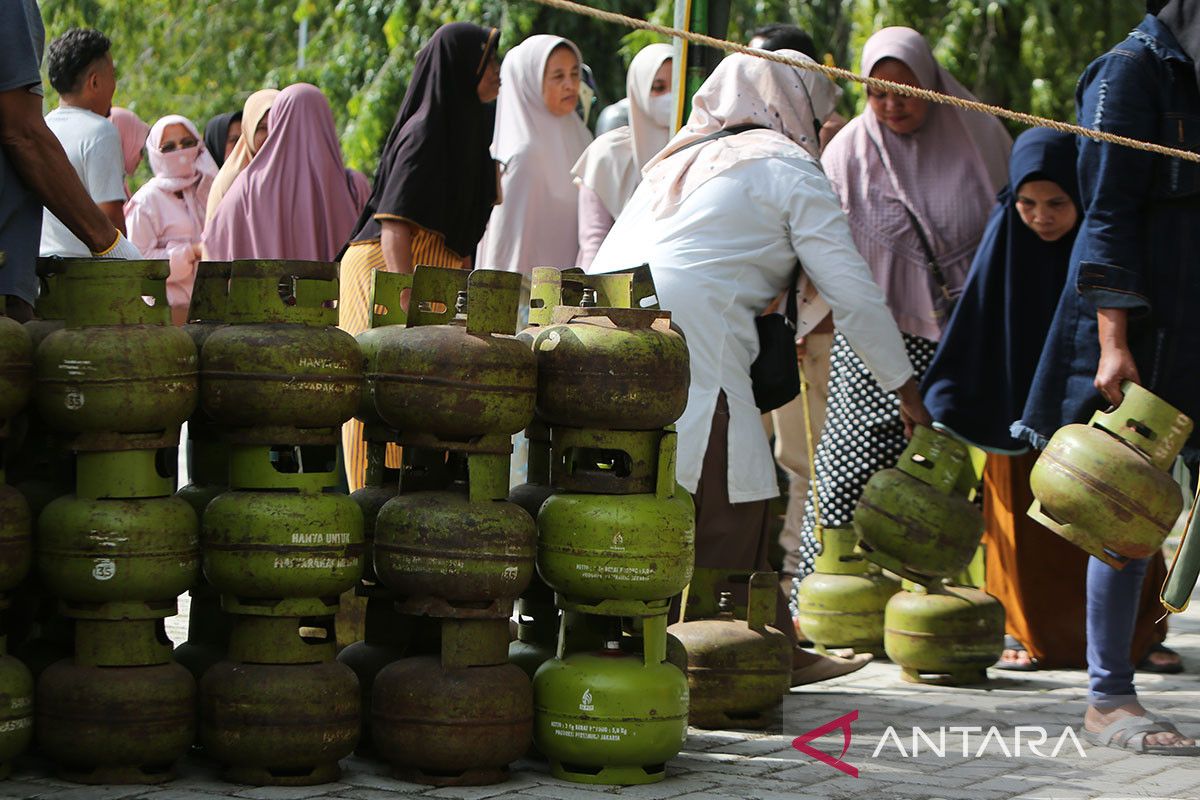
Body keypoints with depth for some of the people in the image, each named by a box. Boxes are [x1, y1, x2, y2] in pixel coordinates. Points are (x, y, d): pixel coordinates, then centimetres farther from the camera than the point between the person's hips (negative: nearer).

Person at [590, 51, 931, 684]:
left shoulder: (682, 160, 31)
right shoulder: (788, 168, 9)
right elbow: (852, 292, 7)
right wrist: (906, 388, 15)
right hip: (688, 340, -8)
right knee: (728, 507, -4)